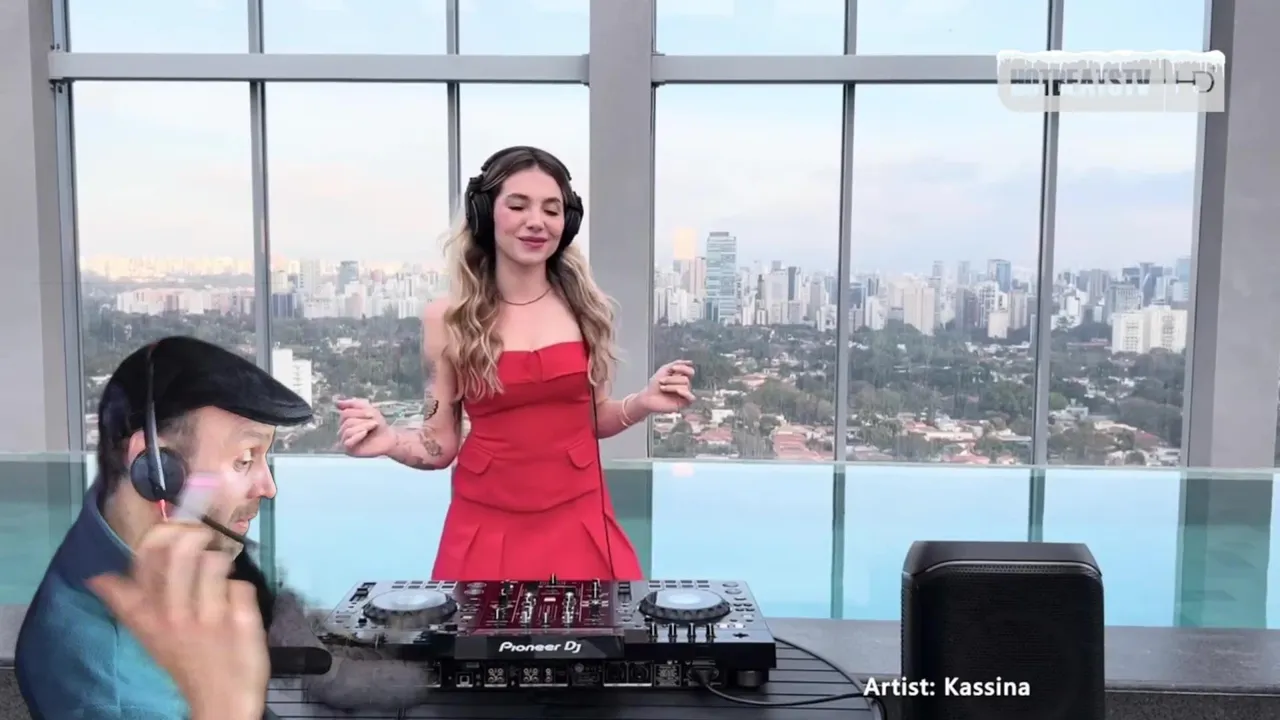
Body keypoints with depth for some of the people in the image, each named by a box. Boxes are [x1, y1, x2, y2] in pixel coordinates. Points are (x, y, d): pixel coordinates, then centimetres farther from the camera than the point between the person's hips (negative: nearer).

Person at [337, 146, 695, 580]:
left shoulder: (585, 307, 1)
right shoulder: (446, 319, -4)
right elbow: (442, 445, 1)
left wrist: (643, 403, -6)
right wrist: (390, 441, -18)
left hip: (578, 525, 1)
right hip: (487, 530, -1)